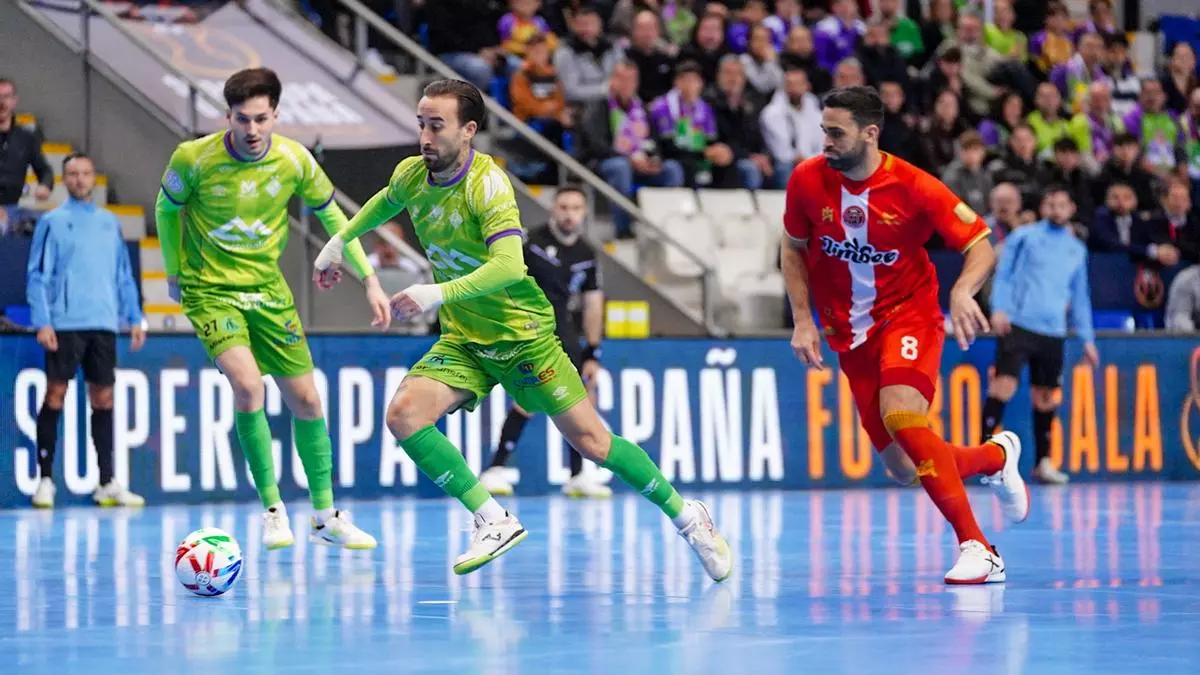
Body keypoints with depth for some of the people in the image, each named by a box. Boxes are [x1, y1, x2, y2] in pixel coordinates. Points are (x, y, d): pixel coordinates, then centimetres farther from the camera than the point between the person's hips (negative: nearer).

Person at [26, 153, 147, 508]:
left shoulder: (109, 223, 14)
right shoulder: (52, 222, 2)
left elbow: (124, 275, 17)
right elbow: (37, 275, -3)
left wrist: (135, 318, 10)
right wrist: (42, 322, -12)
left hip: (103, 325, 4)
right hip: (65, 324, -4)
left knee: (103, 399, 5)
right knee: (55, 395, -5)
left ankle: (107, 483, 9)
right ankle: (45, 479, 0)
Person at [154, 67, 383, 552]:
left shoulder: (294, 160, -9)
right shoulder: (194, 158, -16)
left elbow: (331, 216, 7)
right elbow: (167, 208, 5)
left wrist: (369, 280, 3)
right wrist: (174, 271, 13)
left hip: (267, 289, 4)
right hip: (210, 290, -4)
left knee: (305, 400, 5)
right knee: (247, 384, -26)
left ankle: (325, 516, 23)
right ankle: (271, 507, -10)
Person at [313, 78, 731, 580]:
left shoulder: (487, 184, -23)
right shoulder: (411, 175, -3)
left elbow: (509, 266, -37)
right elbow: (386, 202, 24)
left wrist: (437, 293, -45)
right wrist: (338, 243, 26)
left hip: (522, 334, -6)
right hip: (463, 340, 6)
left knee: (591, 441, -3)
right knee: (403, 415, -19)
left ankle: (686, 517, 17)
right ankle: (493, 523, -13)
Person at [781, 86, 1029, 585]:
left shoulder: (913, 187, -18)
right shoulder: (807, 180, -8)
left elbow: (981, 245, -12)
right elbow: (794, 248, 9)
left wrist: (962, 291, -31)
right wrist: (803, 320, 0)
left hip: (908, 315, -4)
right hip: (850, 332, 4)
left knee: (901, 416, -32)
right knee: (903, 469, -1)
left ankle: (976, 547, -25)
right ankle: (996, 455, 32)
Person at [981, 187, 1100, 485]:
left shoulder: (1077, 249, 16)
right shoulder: (1024, 236, 5)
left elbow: (1080, 297, 21)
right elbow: (1002, 274, 3)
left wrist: (1087, 339, 16)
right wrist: (998, 309, -12)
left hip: (1053, 332, 4)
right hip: (1018, 324, -4)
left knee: (1046, 396, 7)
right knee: (1005, 383, -15)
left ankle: (1043, 462, 14)